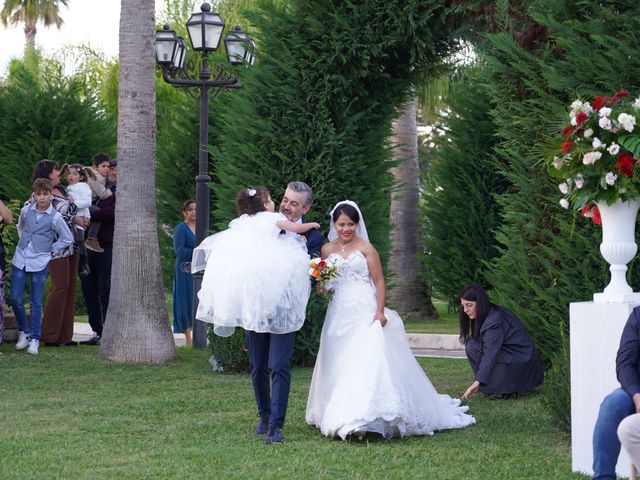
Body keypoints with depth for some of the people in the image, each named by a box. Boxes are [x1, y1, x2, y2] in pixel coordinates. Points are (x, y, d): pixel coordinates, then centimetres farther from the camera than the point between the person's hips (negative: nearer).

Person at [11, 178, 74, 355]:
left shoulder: (55, 217, -8)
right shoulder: (26, 210, 2)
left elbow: (68, 239, 2)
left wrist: (50, 249, 1)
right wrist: (24, 241, 13)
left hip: (39, 263, -3)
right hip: (20, 259, 3)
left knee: (36, 303, -1)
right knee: (15, 298, 1)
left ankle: (34, 339, 7)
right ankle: (23, 332, 20)